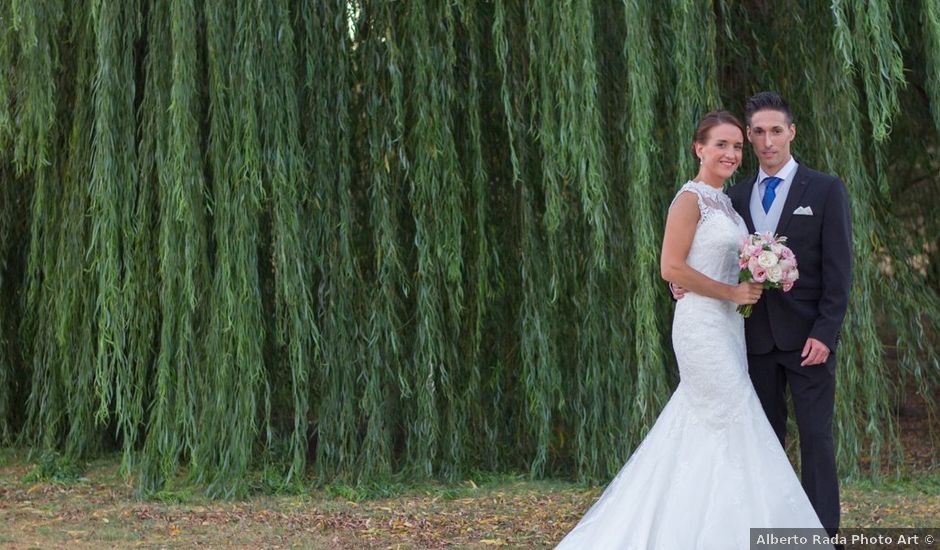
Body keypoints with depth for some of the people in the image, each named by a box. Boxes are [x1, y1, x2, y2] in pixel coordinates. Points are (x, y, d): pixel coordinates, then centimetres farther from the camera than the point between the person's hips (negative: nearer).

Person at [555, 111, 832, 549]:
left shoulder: (725, 202, 15)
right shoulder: (690, 199, -11)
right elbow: (671, 268, -19)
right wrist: (733, 292, -15)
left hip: (727, 324, 9)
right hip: (702, 322, -9)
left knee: (698, 428, 11)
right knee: (735, 424, -6)